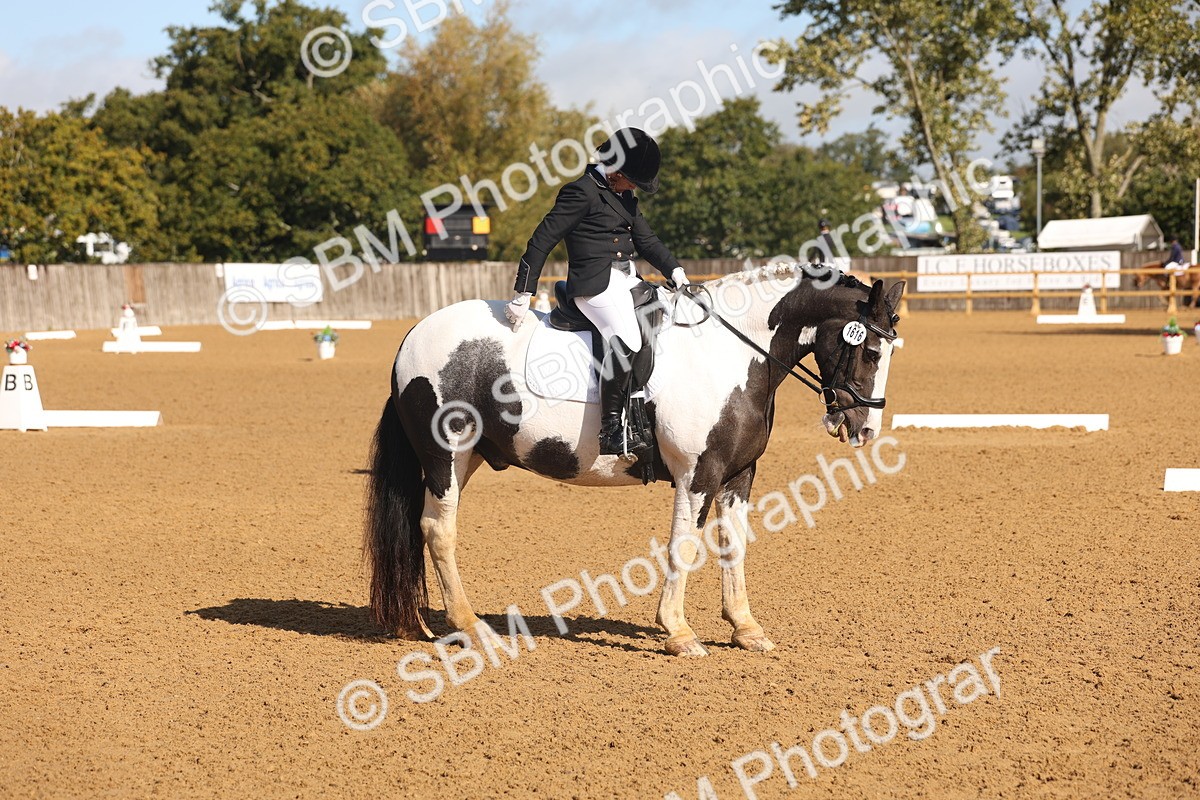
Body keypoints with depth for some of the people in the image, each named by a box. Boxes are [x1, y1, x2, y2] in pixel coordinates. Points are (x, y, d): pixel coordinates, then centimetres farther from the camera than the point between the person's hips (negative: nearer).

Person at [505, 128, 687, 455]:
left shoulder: (624, 196, 19)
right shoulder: (582, 192, -9)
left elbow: (647, 240, 23)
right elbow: (542, 240, -10)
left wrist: (675, 271, 7)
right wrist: (522, 295, -12)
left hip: (628, 280, 10)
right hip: (595, 283, -10)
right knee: (625, 339, -31)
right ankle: (610, 431, -29)